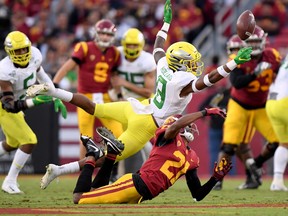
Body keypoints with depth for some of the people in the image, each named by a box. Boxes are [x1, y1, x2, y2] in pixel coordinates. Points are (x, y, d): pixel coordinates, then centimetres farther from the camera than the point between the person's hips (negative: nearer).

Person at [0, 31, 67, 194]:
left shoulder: (35, 55, -16)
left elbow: (42, 76, 6)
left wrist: (56, 99, 4)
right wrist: (34, 101, -49)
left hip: (18, 103, 8)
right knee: (29, 141, -13)